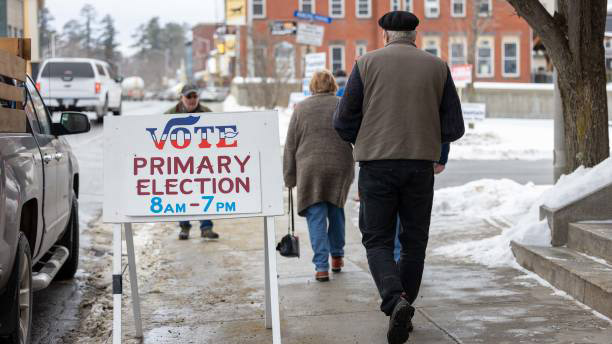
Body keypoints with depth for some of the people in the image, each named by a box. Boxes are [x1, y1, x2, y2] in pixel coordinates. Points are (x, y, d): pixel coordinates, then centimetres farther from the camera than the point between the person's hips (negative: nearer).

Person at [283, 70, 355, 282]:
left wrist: (290, 177, 10)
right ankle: (337, 257, 30)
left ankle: (321, 266, -8)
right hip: (340, 167, 2)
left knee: (316, 216, 0)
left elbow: (291, 145, 5)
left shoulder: (301, 108, 5)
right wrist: (352, 171, 15)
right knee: (336, 211, 21)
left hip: (310, 169, -2)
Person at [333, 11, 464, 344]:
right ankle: (403, 310, 18)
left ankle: (396, 302, -17)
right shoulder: (437, 67, 6)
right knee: (414, 242, 15)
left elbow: (344, 122, 1)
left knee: (378, 241, 6)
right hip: (420, 166, 1)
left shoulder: (367, 63, 3)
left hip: (376, 166, -1)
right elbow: (454, 128, 4)